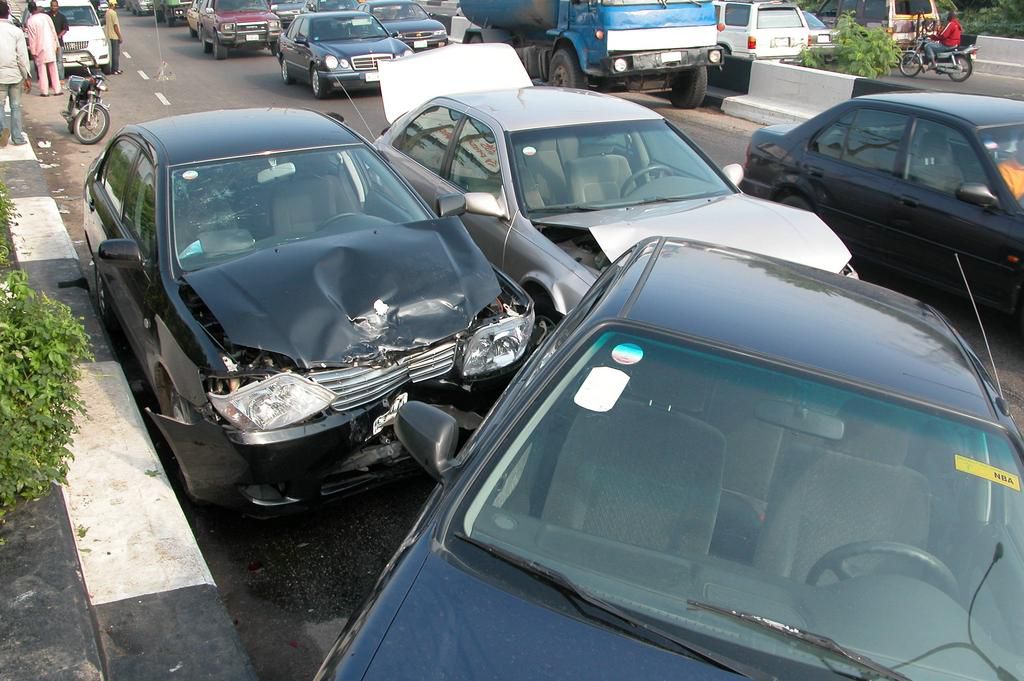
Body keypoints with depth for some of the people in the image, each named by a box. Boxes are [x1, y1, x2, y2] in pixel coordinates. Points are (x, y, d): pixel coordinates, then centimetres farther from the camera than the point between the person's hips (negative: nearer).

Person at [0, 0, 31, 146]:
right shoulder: (16, 31, -5)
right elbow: (23, 56, -6)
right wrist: (27, 77, 1)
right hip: (15, 74, 0)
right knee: (16, 106, 9)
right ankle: (17, 137, 11)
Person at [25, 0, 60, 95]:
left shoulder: (30, 21, -8)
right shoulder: (46, 16, 0)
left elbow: (32, 38, -8)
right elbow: (54, 31, 4)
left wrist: (33, 52, -2)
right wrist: (56, 45, 12)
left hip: (40, 48, -3)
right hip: (51, 47, 3)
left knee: (42, 70, 2)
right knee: (53, 70, 8)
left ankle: (44, 91, 1)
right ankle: (57, 90, 8)